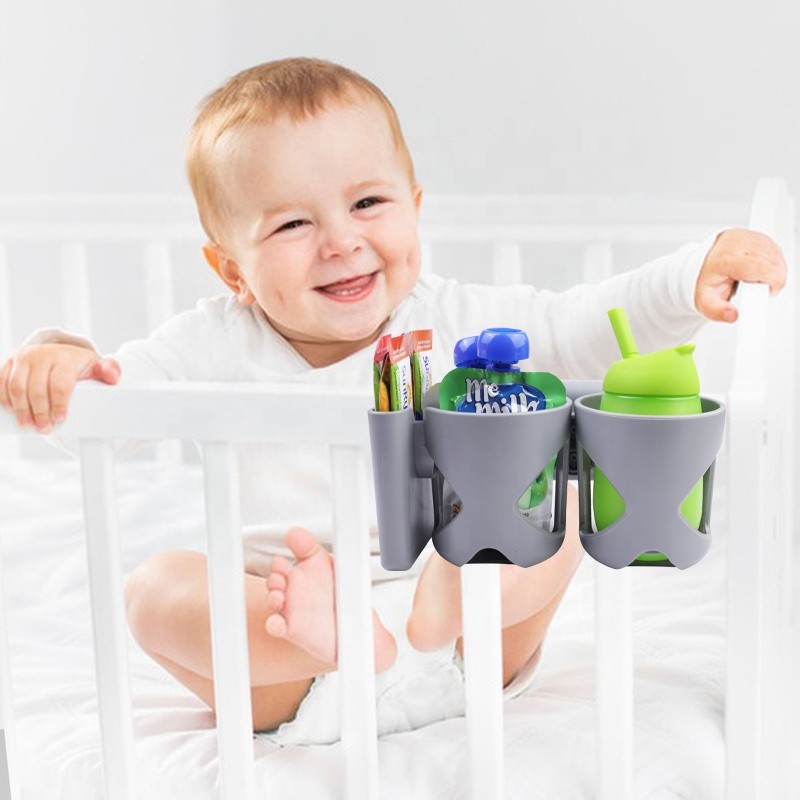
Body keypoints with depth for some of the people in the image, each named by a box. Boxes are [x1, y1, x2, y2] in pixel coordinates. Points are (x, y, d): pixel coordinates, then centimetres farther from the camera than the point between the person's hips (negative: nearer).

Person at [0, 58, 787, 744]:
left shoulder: (451, 321, 0)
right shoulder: (220, 346, -1)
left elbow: (582, 328, -6)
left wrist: (692, 278, -20)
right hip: (281, 649, 0)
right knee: (155, 587, -23)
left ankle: (453, 603, -44)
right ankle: (328, 639, -47)